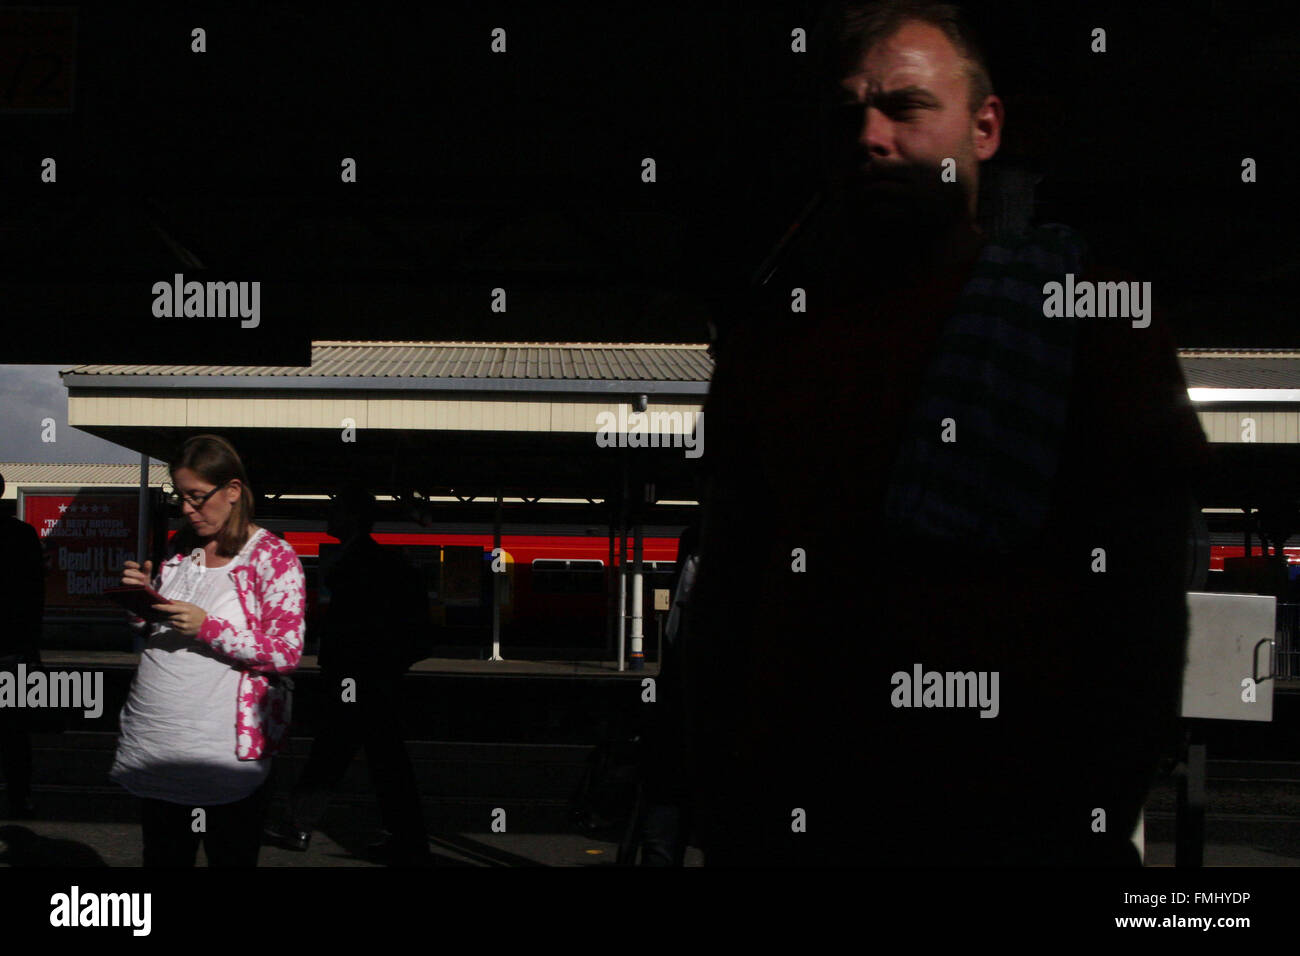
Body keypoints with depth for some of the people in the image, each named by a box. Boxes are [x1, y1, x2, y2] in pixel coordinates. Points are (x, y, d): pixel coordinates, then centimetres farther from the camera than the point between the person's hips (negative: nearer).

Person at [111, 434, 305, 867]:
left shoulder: (274, 557, -6)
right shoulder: (180, 549, 13)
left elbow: (286, 653, -12)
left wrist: (207, 627, -20)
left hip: (225, 749, -6)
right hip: (155, 746, 6)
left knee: (231, 857, 3)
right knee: (163, 858, 14)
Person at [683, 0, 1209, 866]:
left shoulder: (1094, 321, -2)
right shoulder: (770, 341, 9)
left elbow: (1146, 601, -6)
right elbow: (725, 595, 11)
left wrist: (1093, 822, -11)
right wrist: (721, 819, 7)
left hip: (1007, 822, -3)